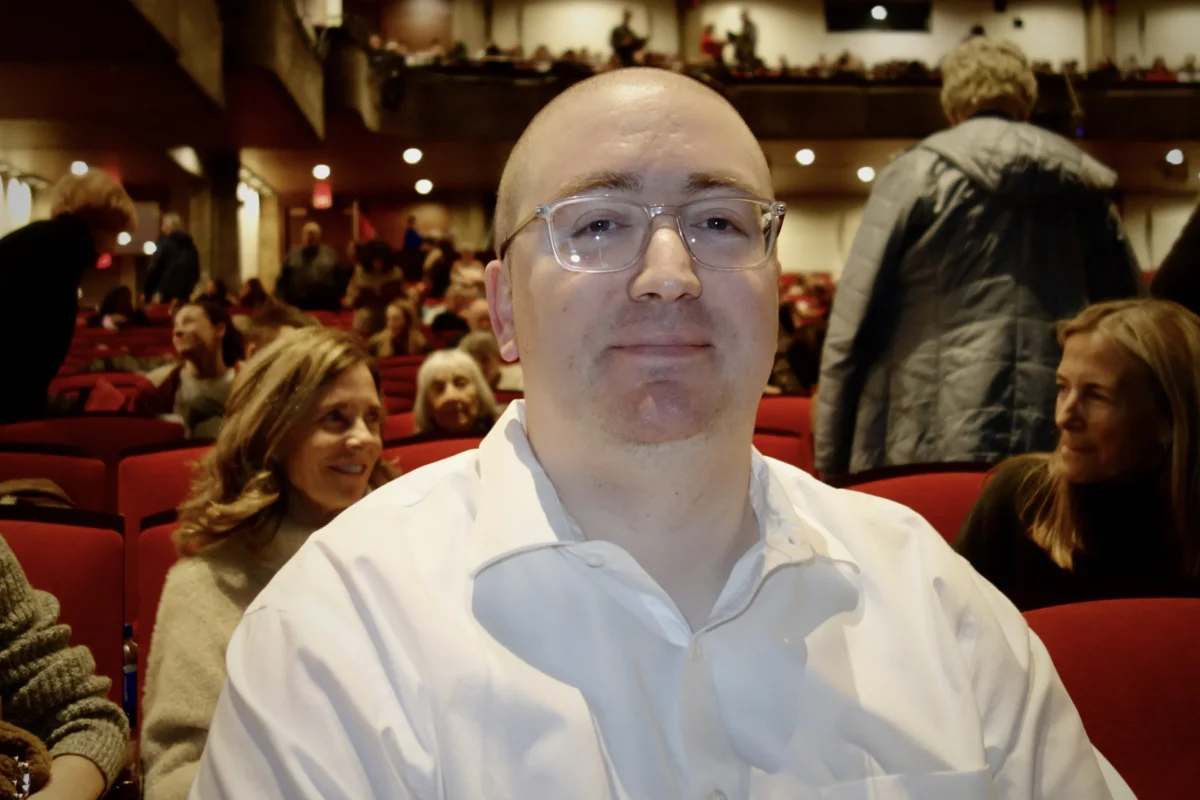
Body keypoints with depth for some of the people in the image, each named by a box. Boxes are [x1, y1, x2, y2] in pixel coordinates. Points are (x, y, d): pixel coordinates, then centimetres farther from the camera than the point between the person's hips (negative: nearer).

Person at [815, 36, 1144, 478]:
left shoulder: (914, 175, 3)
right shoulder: (1083, 186, 13)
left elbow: (851, 328, -2)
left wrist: (831, 458, 3)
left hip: (933, 443, -3)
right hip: (1059, 448, 4)